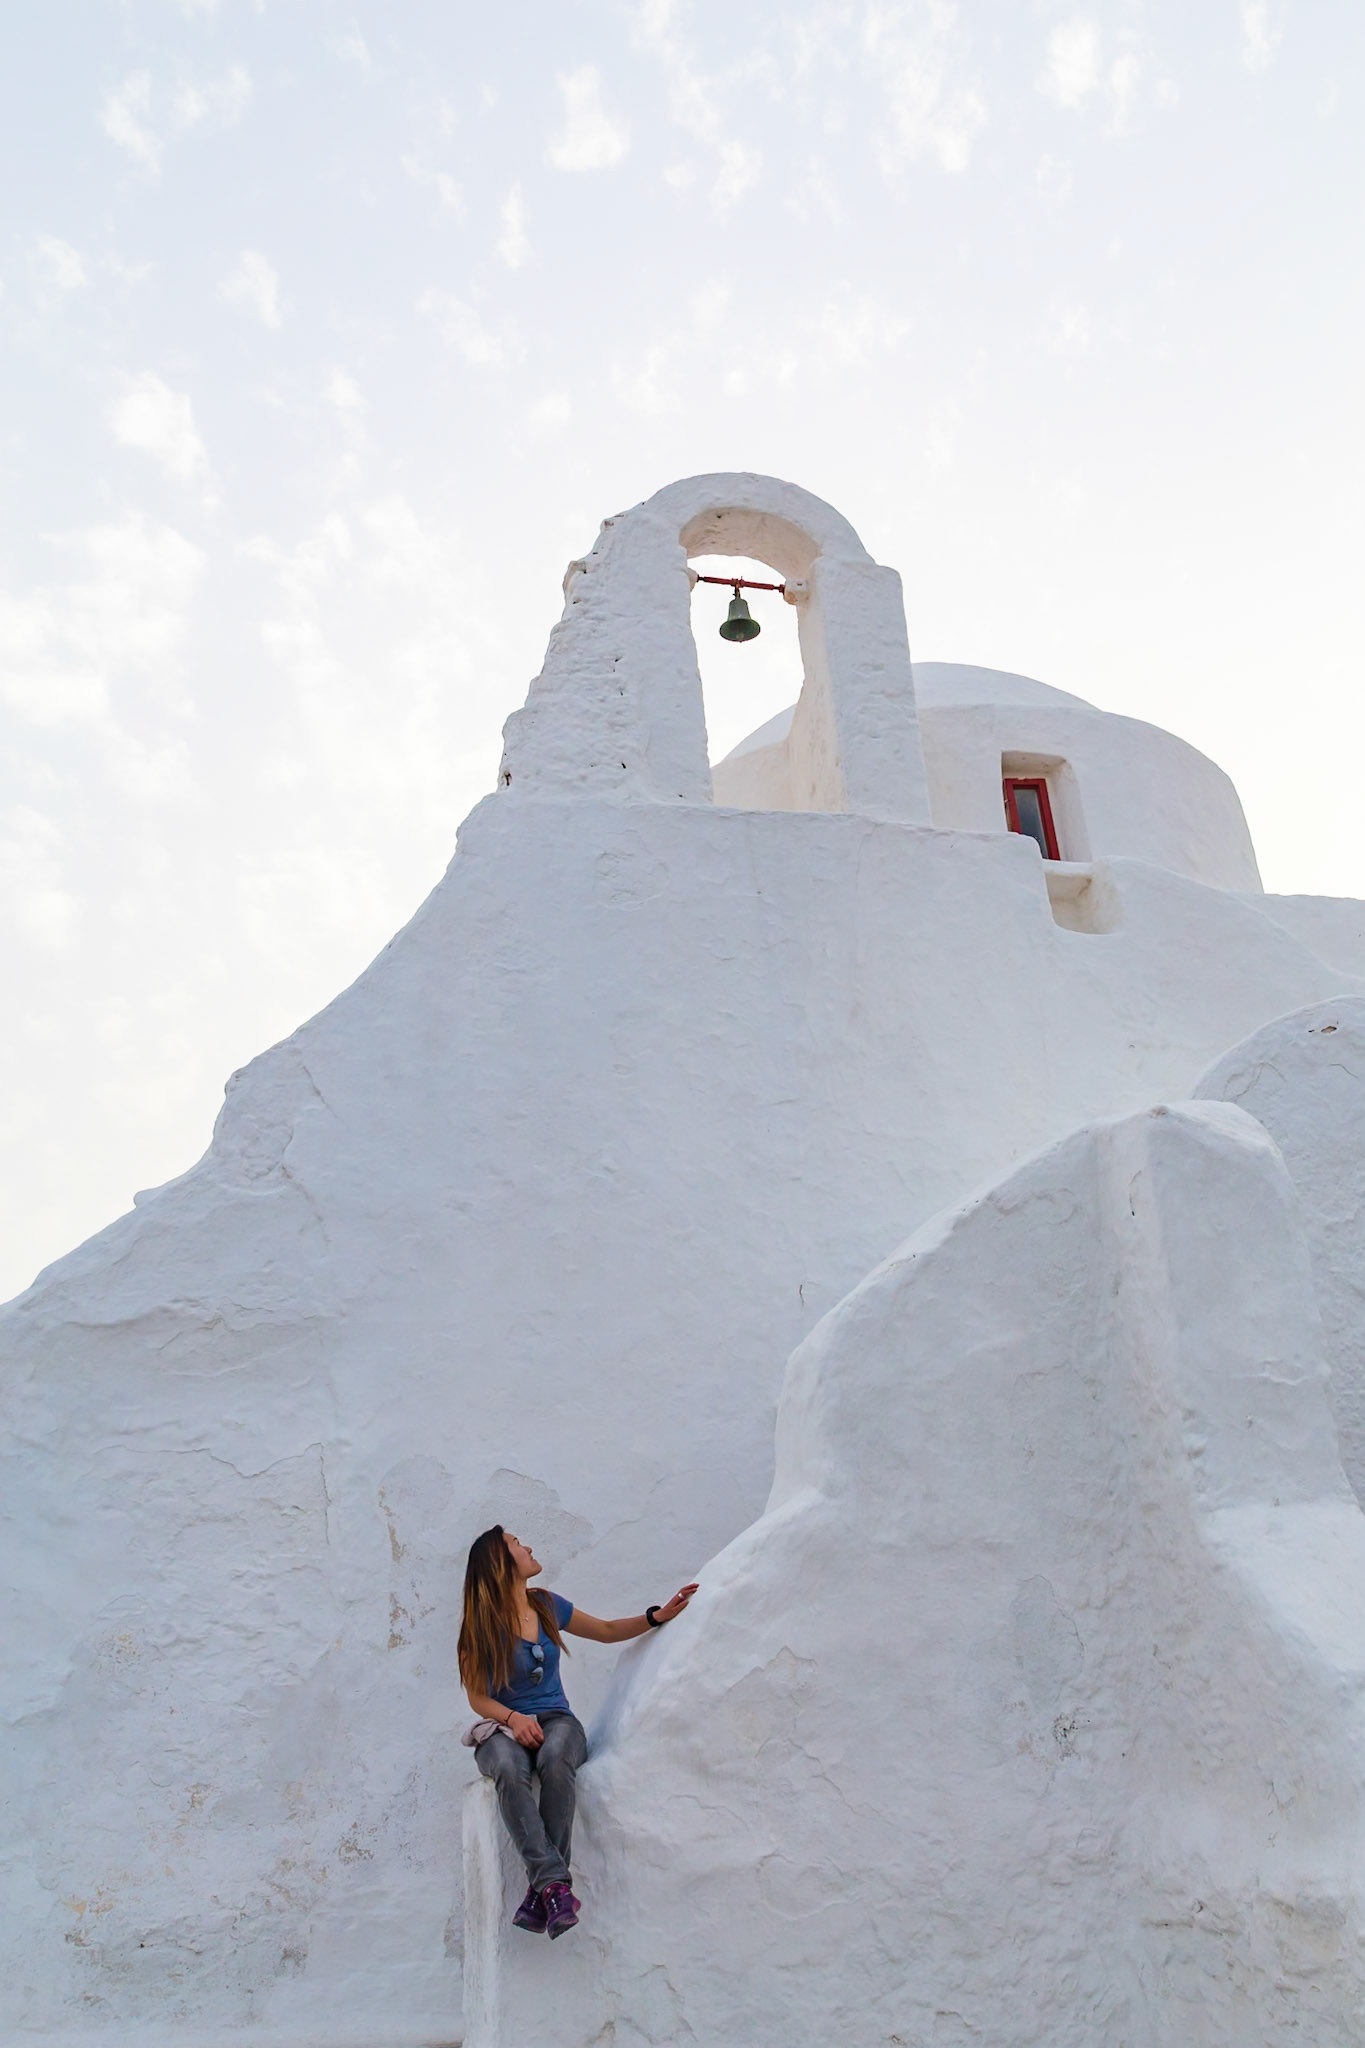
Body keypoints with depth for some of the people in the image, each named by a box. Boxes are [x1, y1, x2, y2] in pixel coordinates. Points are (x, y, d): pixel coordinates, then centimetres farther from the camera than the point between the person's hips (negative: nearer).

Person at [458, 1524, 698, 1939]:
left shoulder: (547, 1606, 8)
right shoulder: (481, 1626, -4)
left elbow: (607, 1631, 19)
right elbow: (478, 1698, -1)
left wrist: (658, 1616, 7)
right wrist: (514, 1718, -20)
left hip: (556, 1719, 2)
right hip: (503, 1727, -2)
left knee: (556, 1761, -34)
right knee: (510, 1769, -38)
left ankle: (541, 1890, -33)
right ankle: (554, 1882, -40)